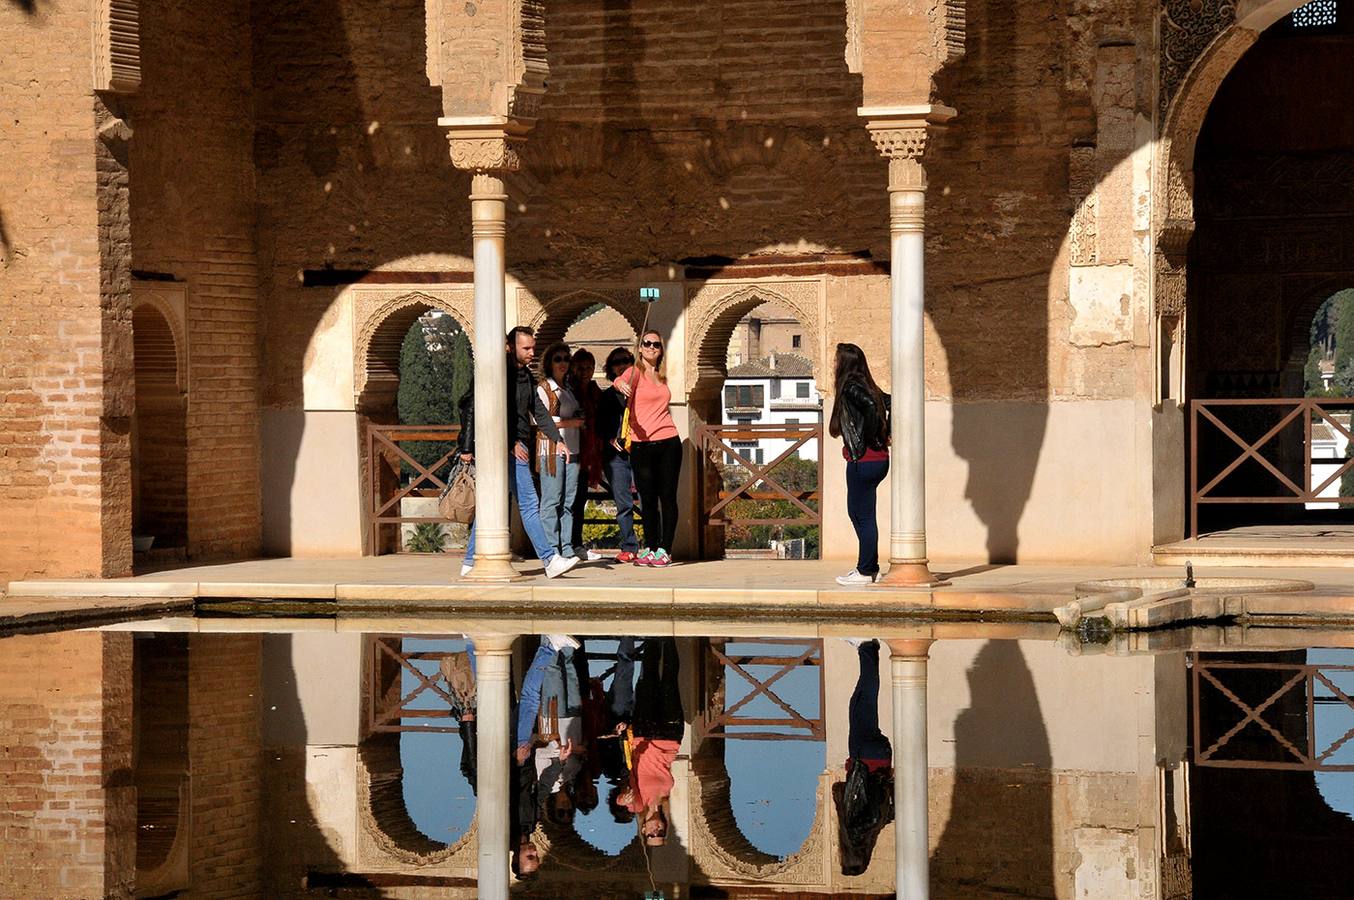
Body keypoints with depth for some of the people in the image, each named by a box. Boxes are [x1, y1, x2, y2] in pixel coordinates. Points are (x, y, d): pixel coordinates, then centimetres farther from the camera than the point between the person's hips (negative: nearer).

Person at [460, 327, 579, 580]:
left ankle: (470, 562, 10)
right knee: (529, 504, -8)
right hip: (508, 449, -9)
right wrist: (512, 444, -17)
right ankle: (550, 560, -8)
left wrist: (559, 440, 8)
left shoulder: (526, 376, 16)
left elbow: (539, 411, 17)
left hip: (519, 449, 9)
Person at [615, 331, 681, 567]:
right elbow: (621, 380, -25)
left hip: (667, 442, 3)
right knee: (647, 499, 2)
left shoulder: (661, 377, 14)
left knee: (667, 496, -1)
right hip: (641, 445, -3)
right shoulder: (635, 372, -1)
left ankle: (664, 550, 1)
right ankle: (650, 549, 11)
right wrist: (621, 385, -47)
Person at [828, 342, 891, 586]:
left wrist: (869, 440, -18)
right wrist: (885, 436, 13)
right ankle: (870, 567, 19)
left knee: (863, 515, -2)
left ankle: (865, 572, 3)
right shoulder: (867, 387, 14)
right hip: (879, 459, 9)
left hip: (863, 460, -9)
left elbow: (871, 407, -30)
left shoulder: (850, 388, -13)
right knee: (857, 512, 16)